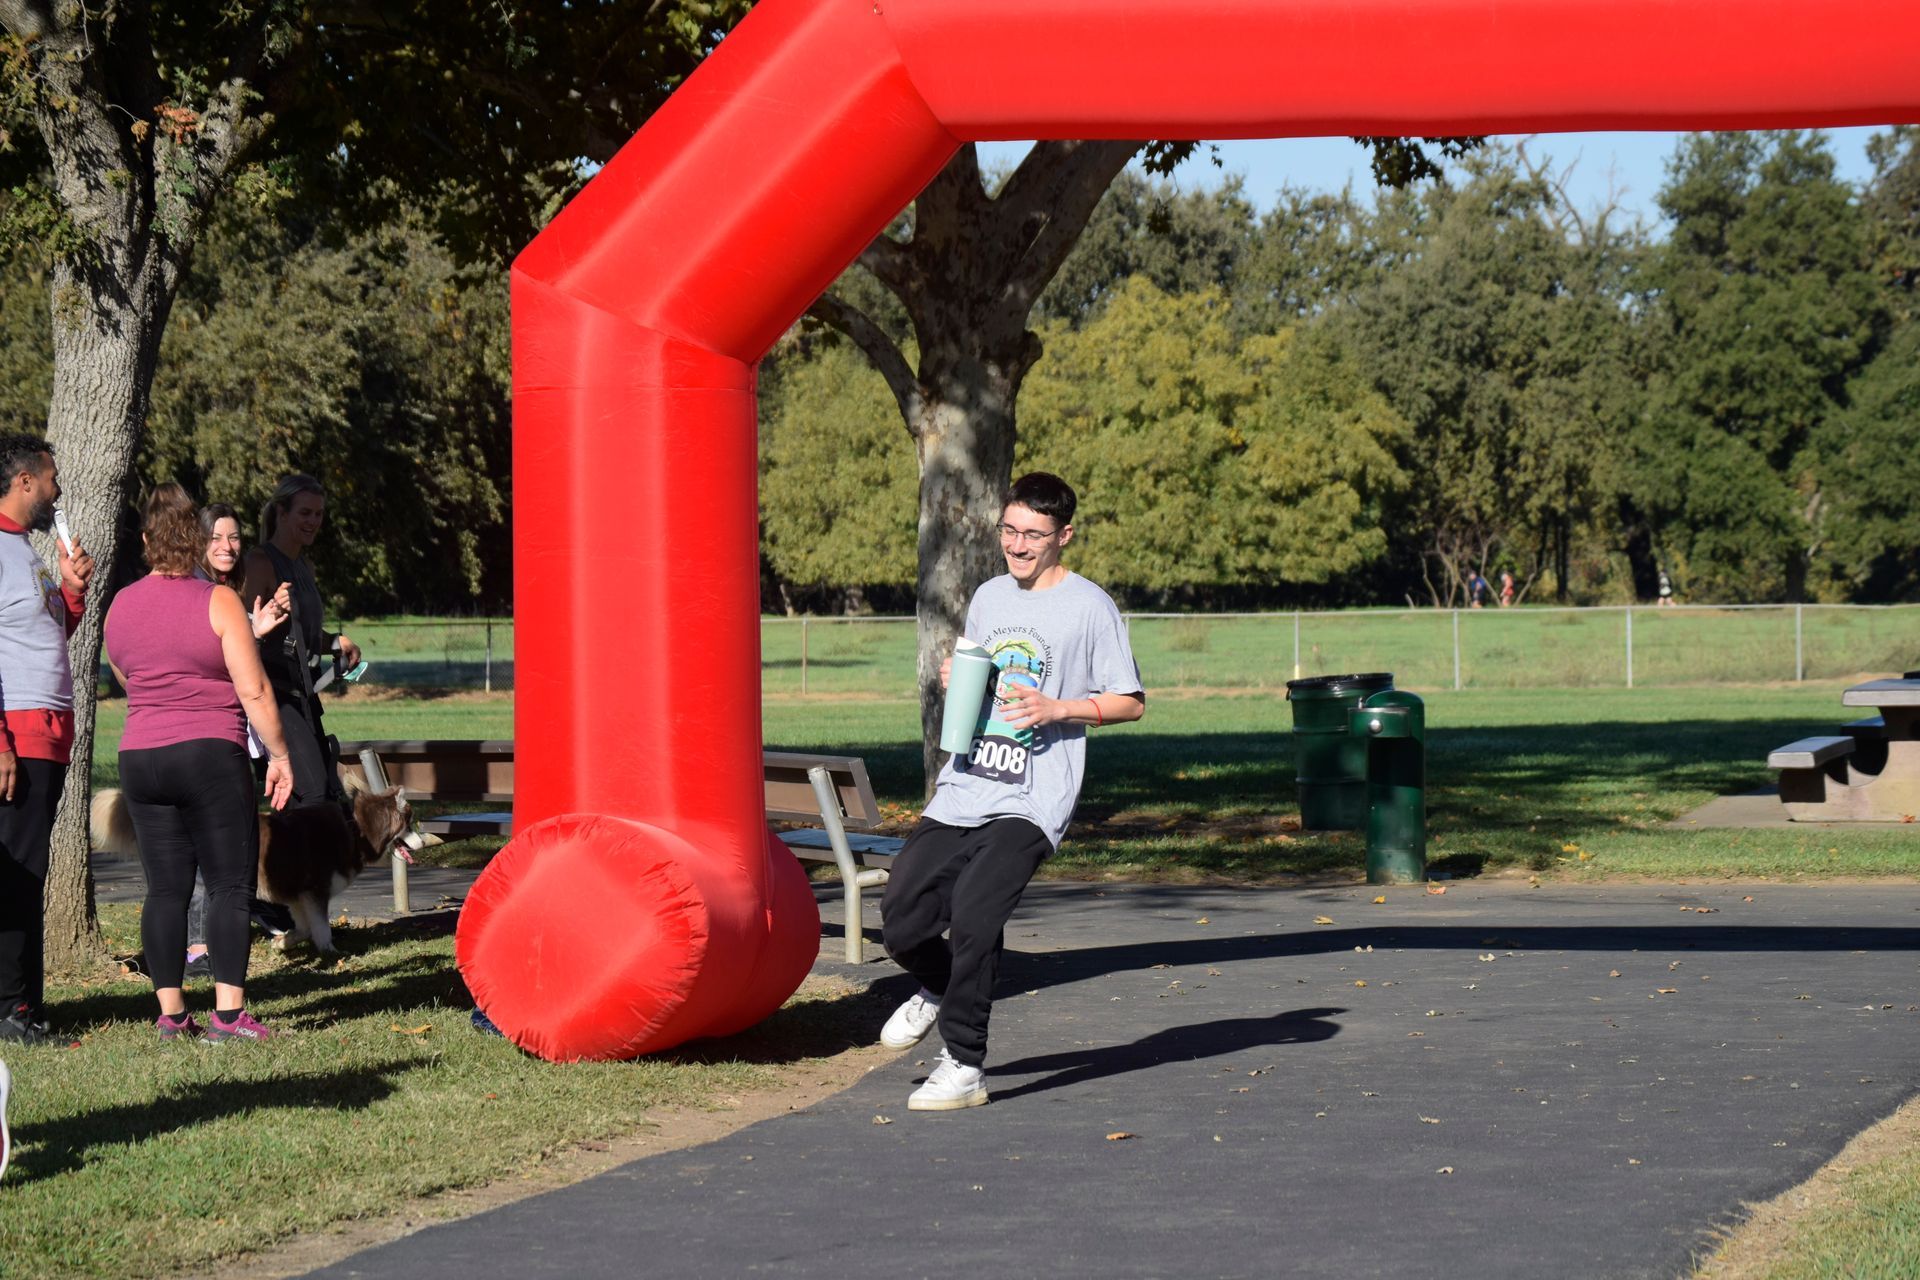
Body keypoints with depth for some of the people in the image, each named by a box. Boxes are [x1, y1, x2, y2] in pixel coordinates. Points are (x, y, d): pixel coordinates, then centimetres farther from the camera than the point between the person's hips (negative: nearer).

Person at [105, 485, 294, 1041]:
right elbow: (253, 692, -10)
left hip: (139, 759, 5)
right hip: (211, 757, -5)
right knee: (231, 883, -1)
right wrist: (279, 755, -2)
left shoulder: (120, 607, 8)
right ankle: (228, 1011, -8)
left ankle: (170, 1011, 6)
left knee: (166, 887, 7)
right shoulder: (217, 602, -7)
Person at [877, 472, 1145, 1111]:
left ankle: (965, 1066, -12)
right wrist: (953, 680, 4)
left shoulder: (1090, 607, -3)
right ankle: (940, 990, 35)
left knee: (974, 910, -24)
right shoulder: (989, 597, 14)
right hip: (960, 791, 6)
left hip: (1029, 803, -6)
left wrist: (1056, 709, -14)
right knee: (902, 920, 0)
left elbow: (1131, 702, -1)